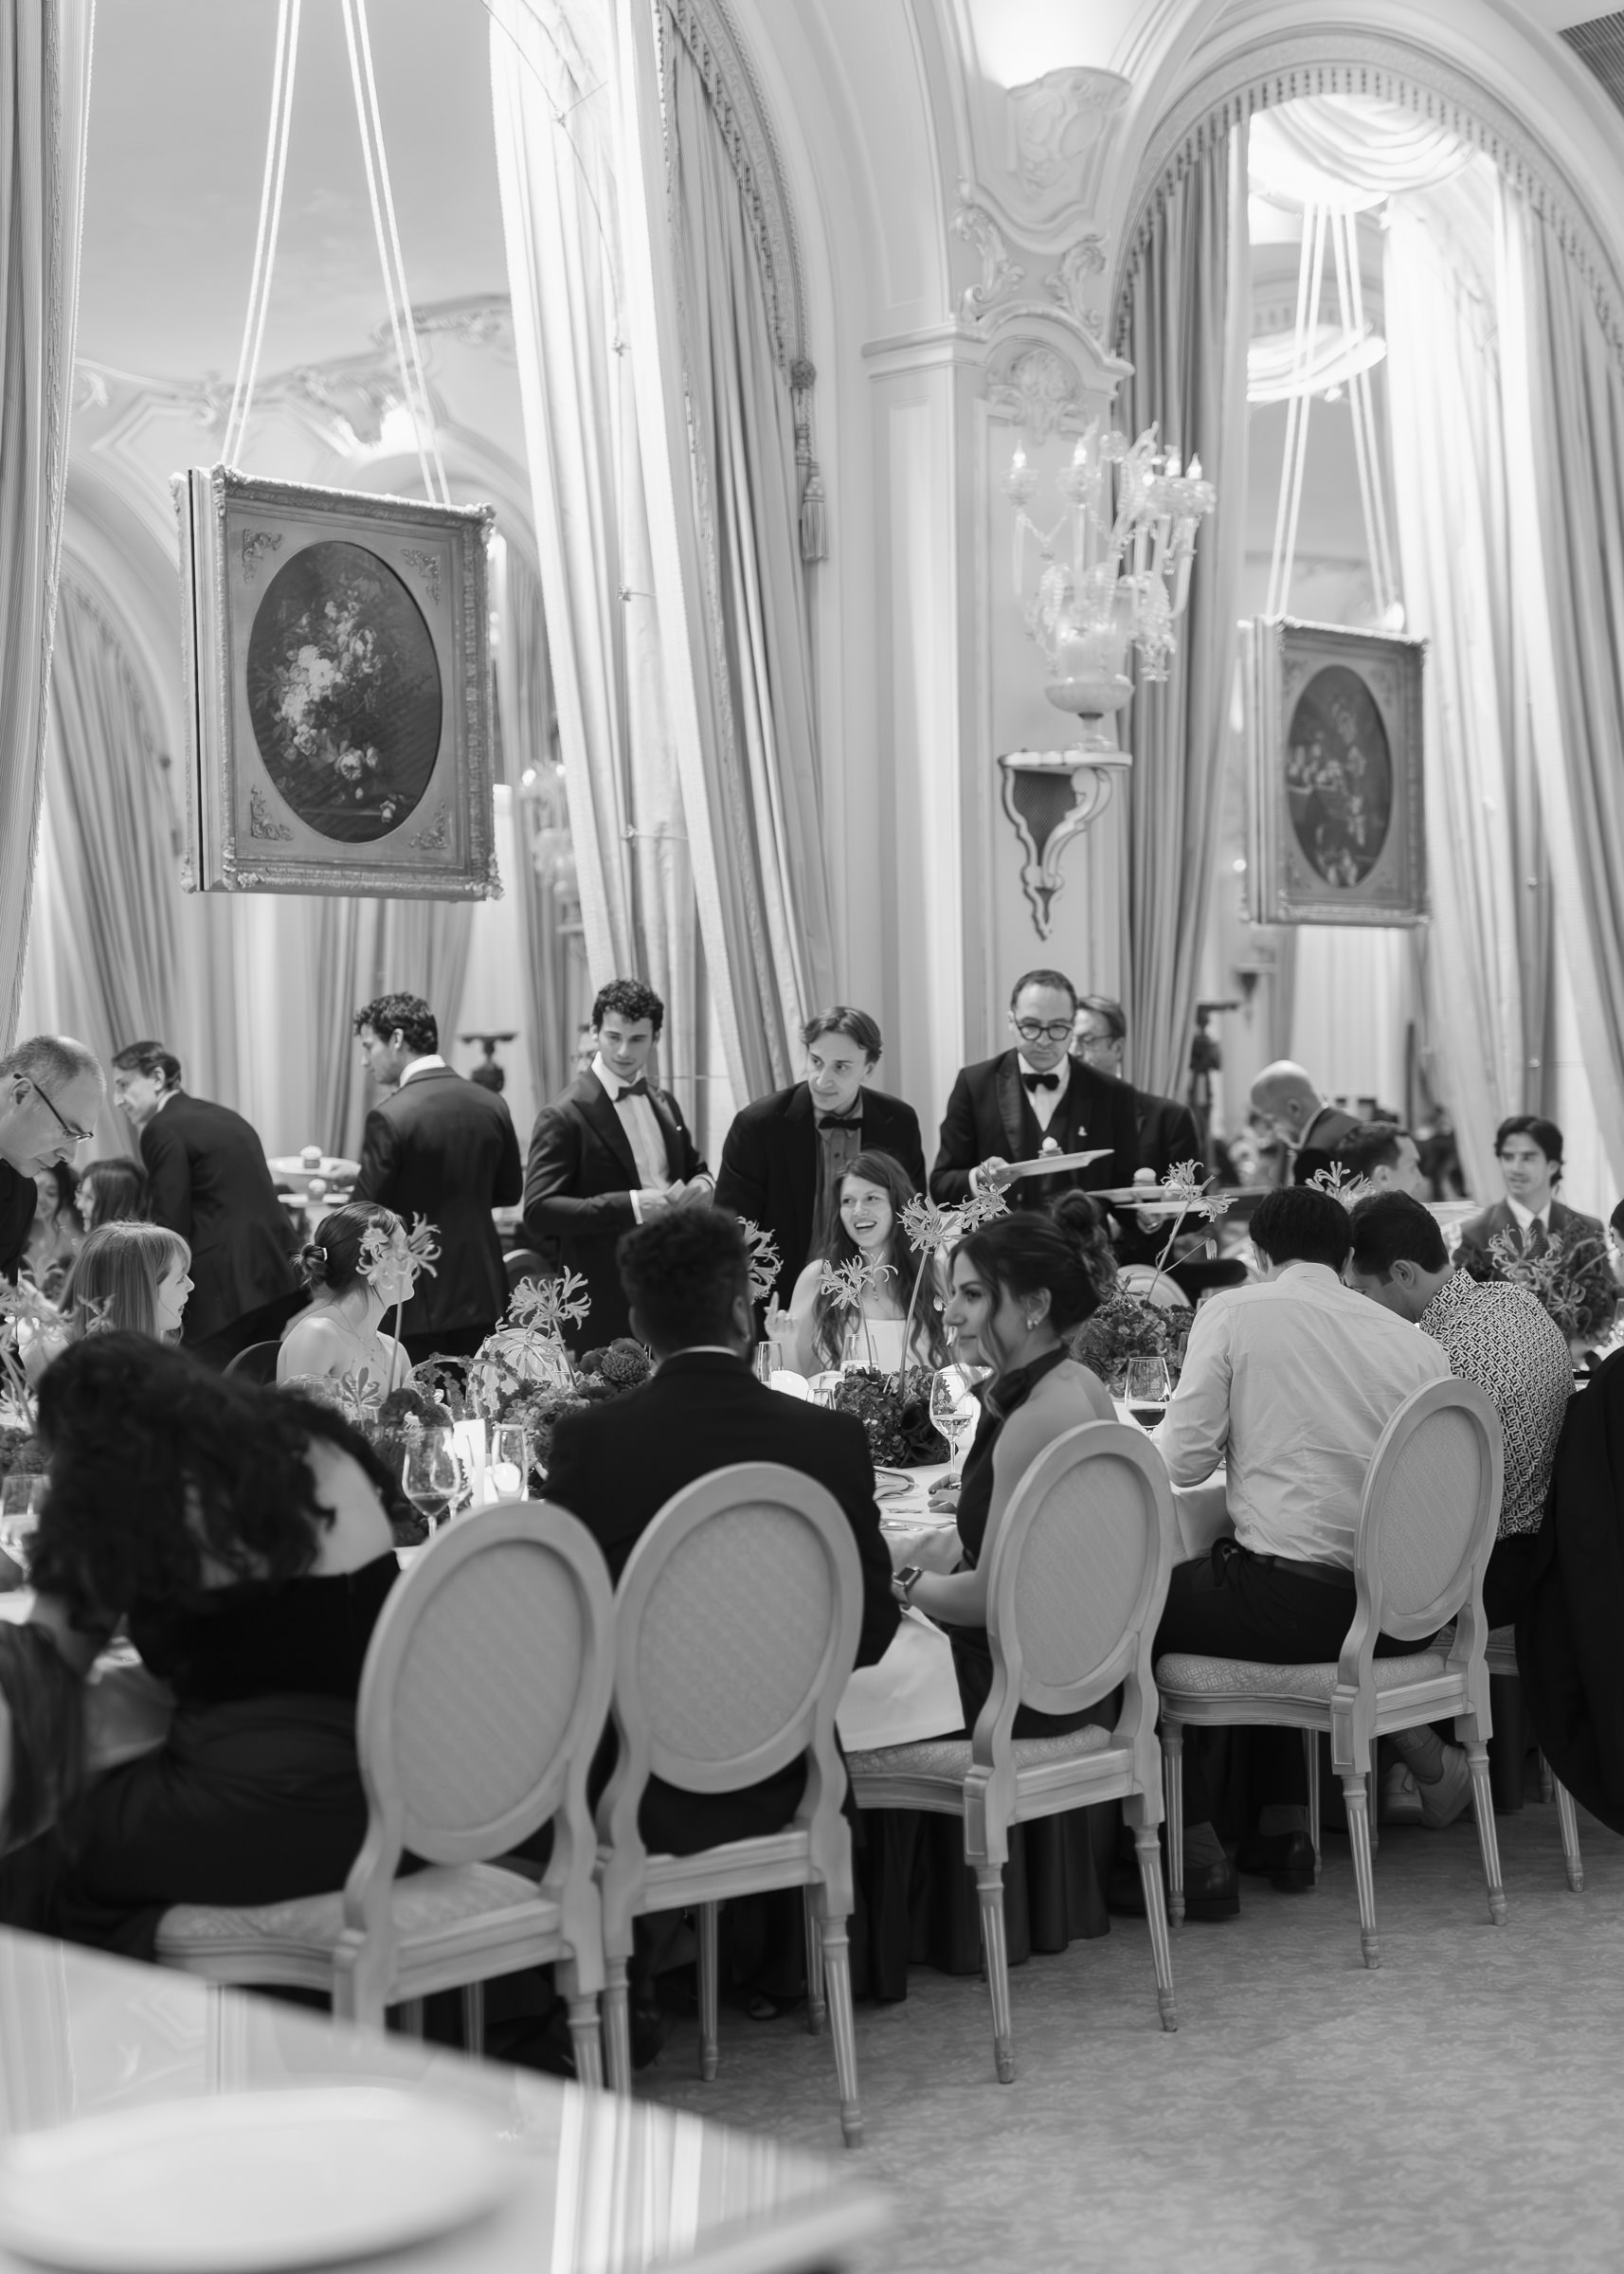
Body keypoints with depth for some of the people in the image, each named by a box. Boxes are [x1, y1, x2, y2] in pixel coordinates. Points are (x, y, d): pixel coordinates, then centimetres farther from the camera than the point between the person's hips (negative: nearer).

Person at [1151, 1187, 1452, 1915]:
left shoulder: (1232, 1312, -3)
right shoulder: (1414, 1342, 8)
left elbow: (1185, 1460, -6)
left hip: (1290, 1596, -6)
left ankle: (1197, 1856, 12)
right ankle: (1283, 1830, 36)